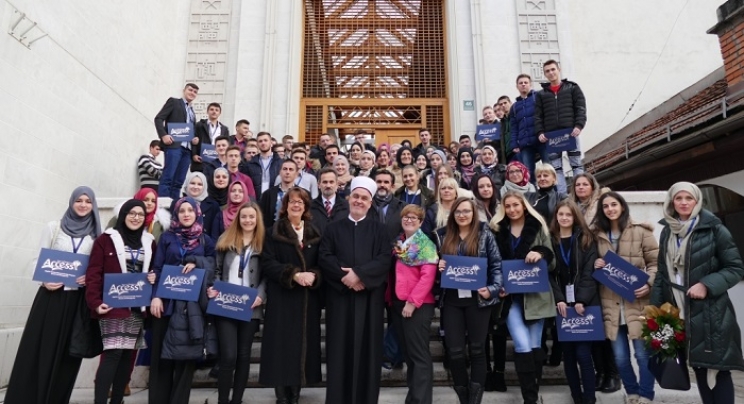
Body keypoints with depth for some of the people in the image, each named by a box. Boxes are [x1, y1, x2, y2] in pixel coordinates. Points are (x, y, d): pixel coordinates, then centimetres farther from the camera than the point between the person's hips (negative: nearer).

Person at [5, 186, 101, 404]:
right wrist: (44, 281, -13)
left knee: (67, 353, 7)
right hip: (51, 296, 0)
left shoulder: (96, 235, 4)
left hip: (78, 299, 1)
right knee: (39, 349, 2)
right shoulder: (53, 227, 4)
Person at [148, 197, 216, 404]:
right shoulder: (167, 237, 8)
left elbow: (213, 268, 9)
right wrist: (155, 296, -8)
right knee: (161, 353, 3)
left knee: (187, 354, 3)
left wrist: (196, 262, -10)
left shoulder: (206, 241, 9)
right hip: (167, 301, 0)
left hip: (193, 305, 0)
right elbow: (157, 268, 3)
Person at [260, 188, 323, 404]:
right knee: (282, 344, -1)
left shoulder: (315, 233, 9)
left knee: (303, 343, 5)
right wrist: (294, 274, -19)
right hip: (282, 298, -2)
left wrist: (313, 275, -14)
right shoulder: (274, 232, 2)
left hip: (308, 300, 3)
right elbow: (268, 263, -7)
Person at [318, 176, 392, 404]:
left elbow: (385, 259, -5)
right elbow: (324, 258, -1)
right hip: (340, 296, 1)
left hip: (369, 297, 0)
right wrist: (344, 275, -15)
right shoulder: (334, 229, 11)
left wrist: (359, 273, -17)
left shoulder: (378, 229, 8)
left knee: (367, 346, 3)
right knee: (340, 346, 3)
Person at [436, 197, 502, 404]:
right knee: (455, 351, 3)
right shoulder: (443, 235, 8)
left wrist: (493, 288, -12)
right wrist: (439, 267, -6)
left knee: (477, 349, 8)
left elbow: (496, 264, 0)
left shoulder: (485, 234, 1)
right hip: (451, 300, 2)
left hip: (478, 299, -2)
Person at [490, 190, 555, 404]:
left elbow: (552, 263, 4)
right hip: (512, 296, 0)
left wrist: (541, 255, -17)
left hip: (535, 294, 0)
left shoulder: (538, 227, 5)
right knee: (523, 346, -9)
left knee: (535, 346, 6)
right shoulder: (498, 230, 7)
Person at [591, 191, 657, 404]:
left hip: (637, 302, -3)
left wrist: (649, 284, -16)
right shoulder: (598, 235, 9)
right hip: (612, 305, 3)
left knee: (643, 353, 5)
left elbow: (656, 262, -1)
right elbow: (594, 264, 19)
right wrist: (595, 266, -3)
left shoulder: (640, 231, -1)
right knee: (620, 357, 9)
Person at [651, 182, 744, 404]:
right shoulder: (667, 232, 8)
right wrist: (655, 306, 7)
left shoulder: (714, 229, -6)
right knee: (699, 367, 12)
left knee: (718, 369, 2)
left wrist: (707, 285, -19)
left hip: (710, 313, -4)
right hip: (679, 311, 4)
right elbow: (662, 272, 12)